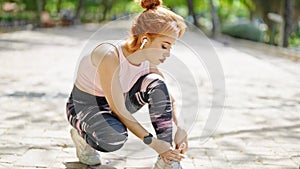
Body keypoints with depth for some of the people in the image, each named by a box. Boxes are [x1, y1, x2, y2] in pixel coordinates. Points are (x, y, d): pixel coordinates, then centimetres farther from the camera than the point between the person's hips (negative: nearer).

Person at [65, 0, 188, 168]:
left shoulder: (147, 61, -12)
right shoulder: (109, 56, -33)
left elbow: (168, 99, 2)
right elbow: (119, 110, -31)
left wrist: (180, 128, -14)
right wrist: (152, 142, -31)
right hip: (85, 104, -6)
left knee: (156, 84, -20)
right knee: (115, 138, -38)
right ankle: (82, 134, -1)